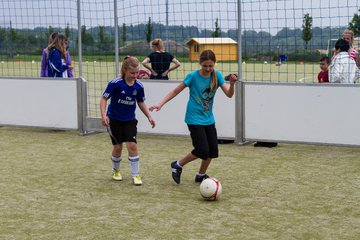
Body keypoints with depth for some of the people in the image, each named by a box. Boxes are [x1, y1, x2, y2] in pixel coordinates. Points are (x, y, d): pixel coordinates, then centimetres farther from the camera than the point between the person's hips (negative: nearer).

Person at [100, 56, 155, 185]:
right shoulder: (115, 83, -18)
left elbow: (141, 102, 8)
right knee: (118, 147, 4)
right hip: (114, 120, -2)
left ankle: (135, 175, 1)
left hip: (130, 120, 2)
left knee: (132, 146, -10)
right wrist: (103, 115, -24)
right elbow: (104, 99, -14)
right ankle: (116, 171, 31)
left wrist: (149, 116, 2)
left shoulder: (138, 86, -7)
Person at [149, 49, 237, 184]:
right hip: (195, 119, -5)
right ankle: (178, 165, 10)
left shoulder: (217, 76, -3)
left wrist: (232, 84, -28)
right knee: (202, 150, -13)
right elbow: (176, 91, -5)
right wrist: (160, 104, -13)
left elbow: (229, 94, -7)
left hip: (209, 119, 5)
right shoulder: (193, 76, -13)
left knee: (213, 150, 5)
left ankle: (201, 175, 27)